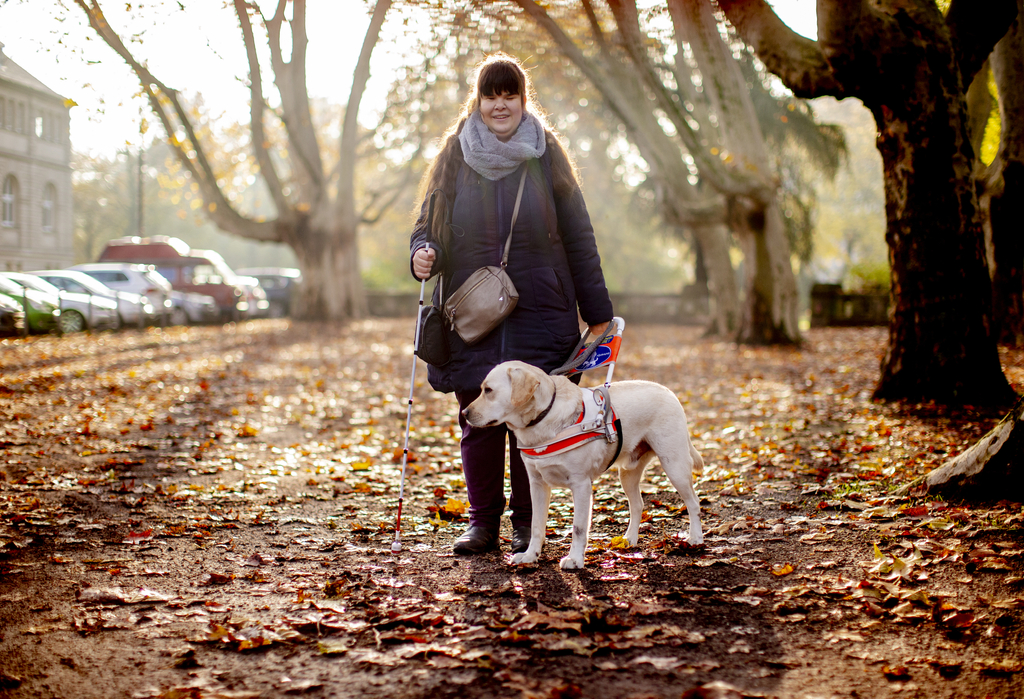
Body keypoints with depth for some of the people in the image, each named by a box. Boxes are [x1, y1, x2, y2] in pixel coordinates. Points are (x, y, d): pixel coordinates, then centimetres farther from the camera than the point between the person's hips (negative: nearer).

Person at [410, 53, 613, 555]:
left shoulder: (546, 157, 4)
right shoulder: (455, 156, 6)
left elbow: (578, 237, 5)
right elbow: (426, 224, 12)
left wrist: (597, 314, 2)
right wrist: (421, 255, -13)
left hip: (538, 314, -1)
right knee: (478, 420, 4)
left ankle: (527, 522, 14)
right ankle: (483, 521, 16)